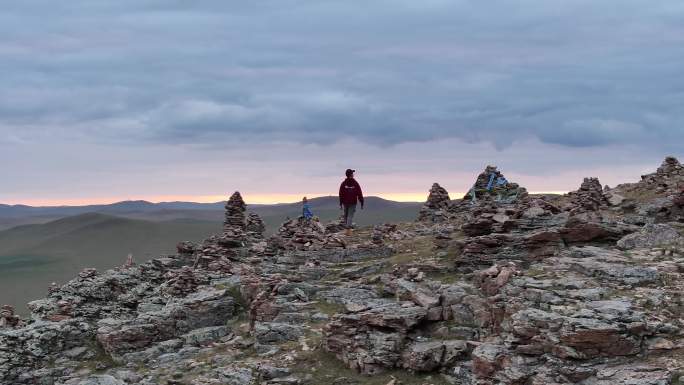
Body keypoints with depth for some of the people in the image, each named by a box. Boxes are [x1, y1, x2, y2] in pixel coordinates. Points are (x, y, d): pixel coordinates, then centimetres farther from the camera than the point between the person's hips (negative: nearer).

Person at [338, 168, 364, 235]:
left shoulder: (343, 183, -1)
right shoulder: (355, 183, -5)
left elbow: (341, 194, -1)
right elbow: (360, 194, -4)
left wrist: (340, 204, 5)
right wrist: (362, 203, 3)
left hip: (345, 202, 2)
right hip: (353, 202, -2)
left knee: (346, 216, 16)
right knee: (350, 216, -4)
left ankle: (347, 228, 21)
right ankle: (348, 229, -19)